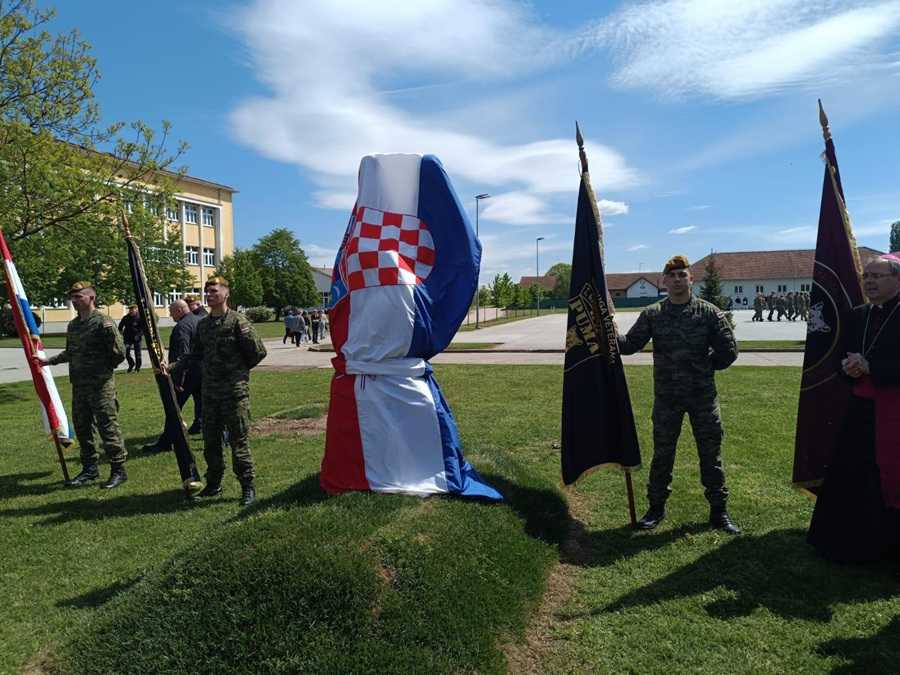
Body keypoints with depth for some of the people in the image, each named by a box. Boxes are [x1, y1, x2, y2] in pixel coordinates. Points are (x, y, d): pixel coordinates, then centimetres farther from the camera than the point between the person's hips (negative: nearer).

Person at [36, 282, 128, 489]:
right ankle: (90, 469, 27)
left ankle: (118, 470, 5)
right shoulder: (72, 325, 13)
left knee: (108, 427, -4)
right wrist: (48, 361, 18)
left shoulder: (103, 323, -12)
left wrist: (103, 370, -1)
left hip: (101, 386, -8)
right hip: (79, 386, 8)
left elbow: (119, 353, -12)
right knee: (81, 427, 14)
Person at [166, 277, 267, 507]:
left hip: (235, 391, -6)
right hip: (210, 391, 7)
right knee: (210, 440, 14)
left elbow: (258, 352, -8)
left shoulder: (237, 321, -9)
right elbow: (194, 355, 15)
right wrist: (172, 368, 2)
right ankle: (214, 483, 28)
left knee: (238, 440, -2)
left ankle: (248, 487, 8)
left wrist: (239, 369, 4)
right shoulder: (203, 324, 12)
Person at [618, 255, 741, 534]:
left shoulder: (709, 312, -3)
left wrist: (703, 367, 3)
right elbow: (631, 344, -4)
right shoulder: (652, 314, -1)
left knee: (711, 453, 10)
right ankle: (656, 508, 25)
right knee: (662, 454, 10)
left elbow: (728, 351, 2)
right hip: (666, 396, 0)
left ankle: (719, 511, 25)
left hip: (703, 396, 0)